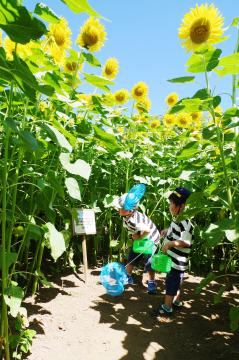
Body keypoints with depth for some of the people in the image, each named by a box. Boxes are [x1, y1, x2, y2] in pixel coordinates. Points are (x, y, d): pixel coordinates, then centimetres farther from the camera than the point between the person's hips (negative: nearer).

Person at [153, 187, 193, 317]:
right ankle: (177, 302, 40)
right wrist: (167, 231, 9)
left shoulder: (185, 222, -24)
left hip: (177, 261, -10)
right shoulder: (177, 219, 7)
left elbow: (186, 242, -31)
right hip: (172, 259, 10)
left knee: (171, 283, 2)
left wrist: (170, 243, -37)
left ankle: (166, 308, 15)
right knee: (175, 282, 23)